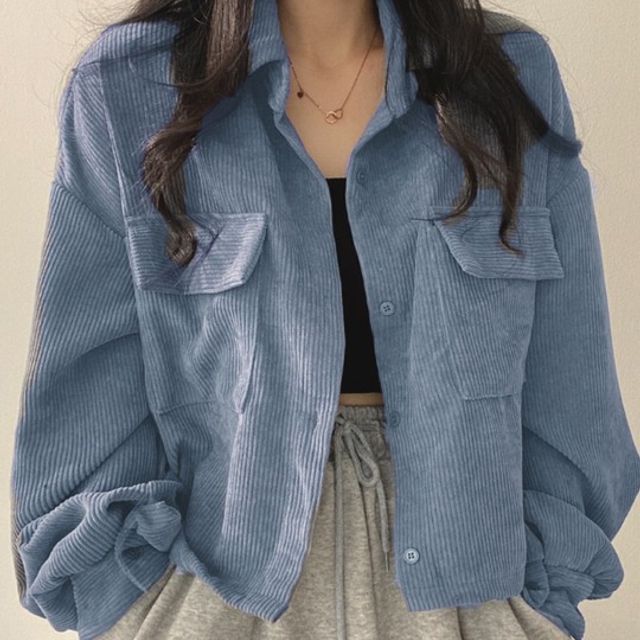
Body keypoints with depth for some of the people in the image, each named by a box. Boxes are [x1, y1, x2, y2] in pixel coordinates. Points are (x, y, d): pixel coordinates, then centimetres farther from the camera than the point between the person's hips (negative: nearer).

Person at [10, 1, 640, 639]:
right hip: (217, 576, -1)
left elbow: (565, 372, -1)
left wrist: (550, 587, -3)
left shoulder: (513, 76, -2)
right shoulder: (124, 88, -5)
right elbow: (88, 382, -4)